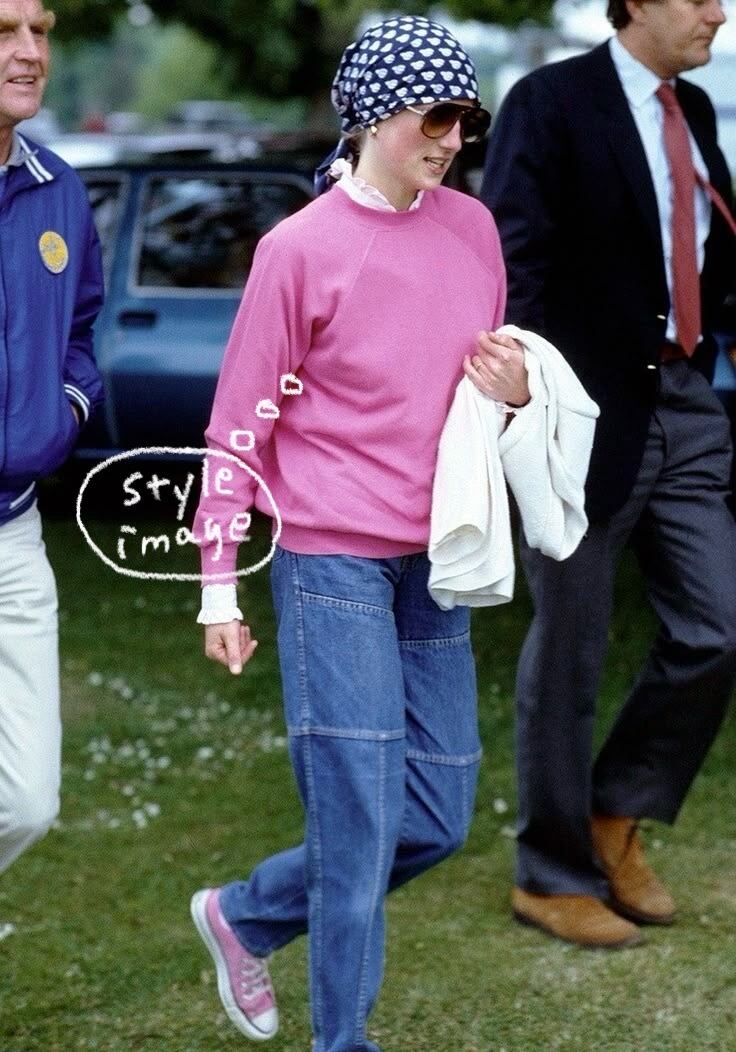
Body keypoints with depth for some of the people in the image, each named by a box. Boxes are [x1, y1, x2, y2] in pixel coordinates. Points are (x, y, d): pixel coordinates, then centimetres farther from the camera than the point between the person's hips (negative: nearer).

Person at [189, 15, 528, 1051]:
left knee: (438, 817, 9)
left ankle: (245, 916, 31)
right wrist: (219, 581, -6)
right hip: (332, 558, -6)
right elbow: (239, 421, -5)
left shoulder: (472, 228, 7)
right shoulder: (299, 248, -9)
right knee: (359, 816, -5)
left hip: (435, 561, 6)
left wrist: (519, 388, -3)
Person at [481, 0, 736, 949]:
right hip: (588, 411, -7)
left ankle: (616, 816, 27)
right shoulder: (551, 104, -10)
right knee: (567, 655, 5)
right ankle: (552, 877, 21)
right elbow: (509, 261, -18)